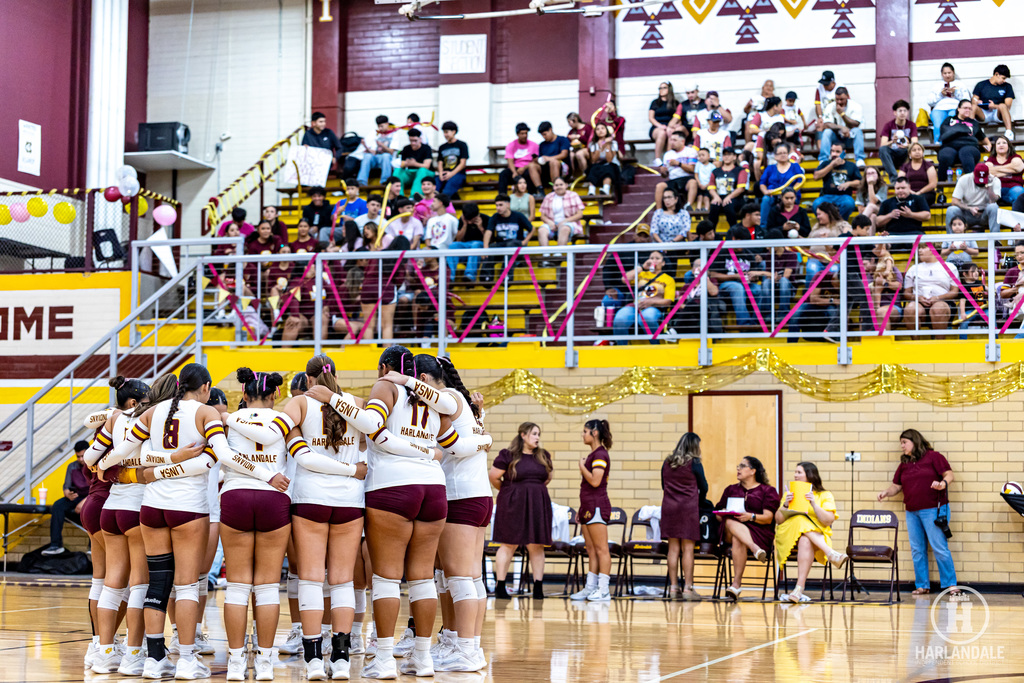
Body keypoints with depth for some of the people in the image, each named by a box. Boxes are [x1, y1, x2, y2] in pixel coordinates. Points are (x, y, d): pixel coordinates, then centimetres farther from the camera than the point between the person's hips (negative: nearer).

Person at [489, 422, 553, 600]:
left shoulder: (543, 456, 10)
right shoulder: (508, 455, -5)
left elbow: (548, 478, 23)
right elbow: (493, 477, -2)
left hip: (537, 505, 4)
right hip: (513, 505, -4)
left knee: (537, 545, 2)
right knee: (509, 545, -1)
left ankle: (538, 586, 5)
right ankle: (499, 586, 4)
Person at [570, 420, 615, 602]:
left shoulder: (600, 454, -12)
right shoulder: (593, 454, 17)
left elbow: (595, 481, -22)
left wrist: (582, 466, -9)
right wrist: (581, 509, 21)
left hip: (597, 505, -10)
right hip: (589, 506, 10)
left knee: (601, 549, -8)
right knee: (591, 549, 10)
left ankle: (603, 590, -8)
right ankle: (590, 588, 13)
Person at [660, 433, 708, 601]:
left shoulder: (667, 463, 9)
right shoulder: (694, 463, -4)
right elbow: (703, 487, 3)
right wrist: (700, 504, 20)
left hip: (669, 507, 4)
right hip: (688, 508, -4)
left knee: (673, 548, 6)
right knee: (688, 549, -3)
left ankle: (673, 587, 6)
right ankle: (688, 588, -5)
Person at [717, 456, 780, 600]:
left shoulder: (768, 491, 12)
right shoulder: (731, 489, 27)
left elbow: (768, 518, -1)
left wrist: (751, 517, -20)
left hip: (759, 532, -3)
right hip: (730, 532, 3)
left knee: (738, 540, -39)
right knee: (730, 522, -36)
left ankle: (736, 583, -46)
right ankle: (755, 549, -58)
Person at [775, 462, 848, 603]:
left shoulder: (825, 496, 13)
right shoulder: (789, 494, 22)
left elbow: (829, 520, -3)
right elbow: (778, 520, 10)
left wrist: (814, 504, -14)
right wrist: (785, 505, -7)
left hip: (818, 536, -2)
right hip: (788, 535, 2)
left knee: (805, 542, -40)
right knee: (801, 520, -34)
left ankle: (799, 590, -49)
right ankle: (831, 554, -44)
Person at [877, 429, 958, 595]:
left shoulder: (933, 457, 0)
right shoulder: (904, 464, 16)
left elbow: (949, 474, -3)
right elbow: (896, 486, 18)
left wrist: (943, 483, -23)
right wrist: (887, 492, -2)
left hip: (933, 509, -6)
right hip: (912, 512, 6)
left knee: (939, 548, -7)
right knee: (917, 550, 6)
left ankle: (950, 584, -1)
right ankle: (922, 586, 13)